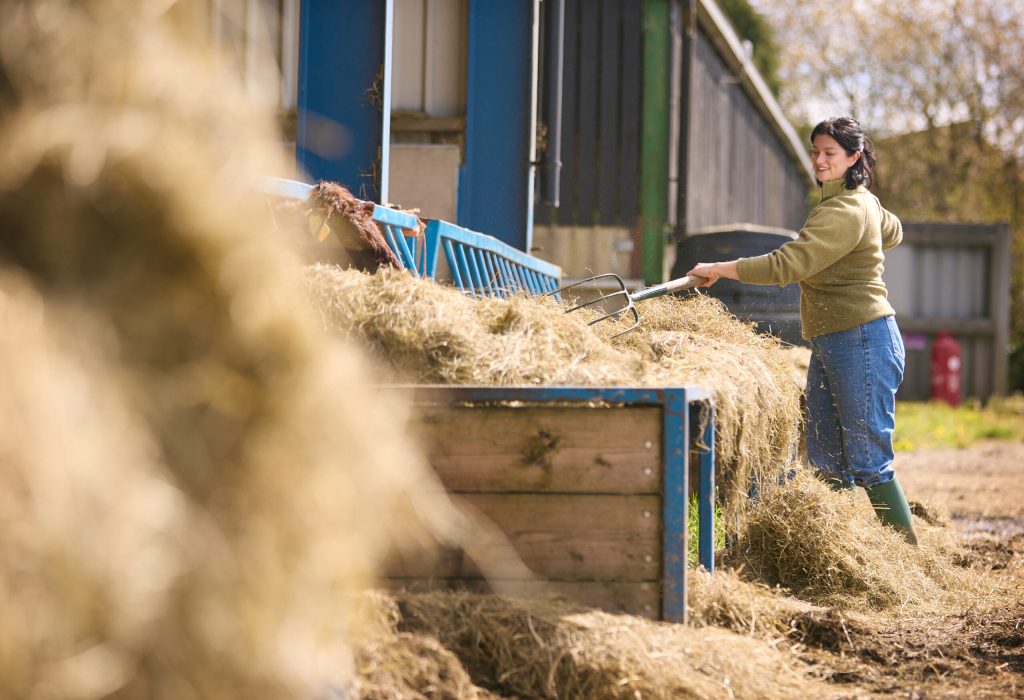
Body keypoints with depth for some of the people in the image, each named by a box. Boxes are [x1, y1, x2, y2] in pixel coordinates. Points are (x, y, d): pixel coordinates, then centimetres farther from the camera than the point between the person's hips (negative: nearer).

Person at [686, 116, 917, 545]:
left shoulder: (846, 212, -17)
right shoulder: (861, 201, 14)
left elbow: (787, 264, -26)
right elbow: (892, 232, 38)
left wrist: (721, 269, -23)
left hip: (862, 341, -10)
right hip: (827, 345, 10)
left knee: (868, 463, -7)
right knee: (826, 461, 8)